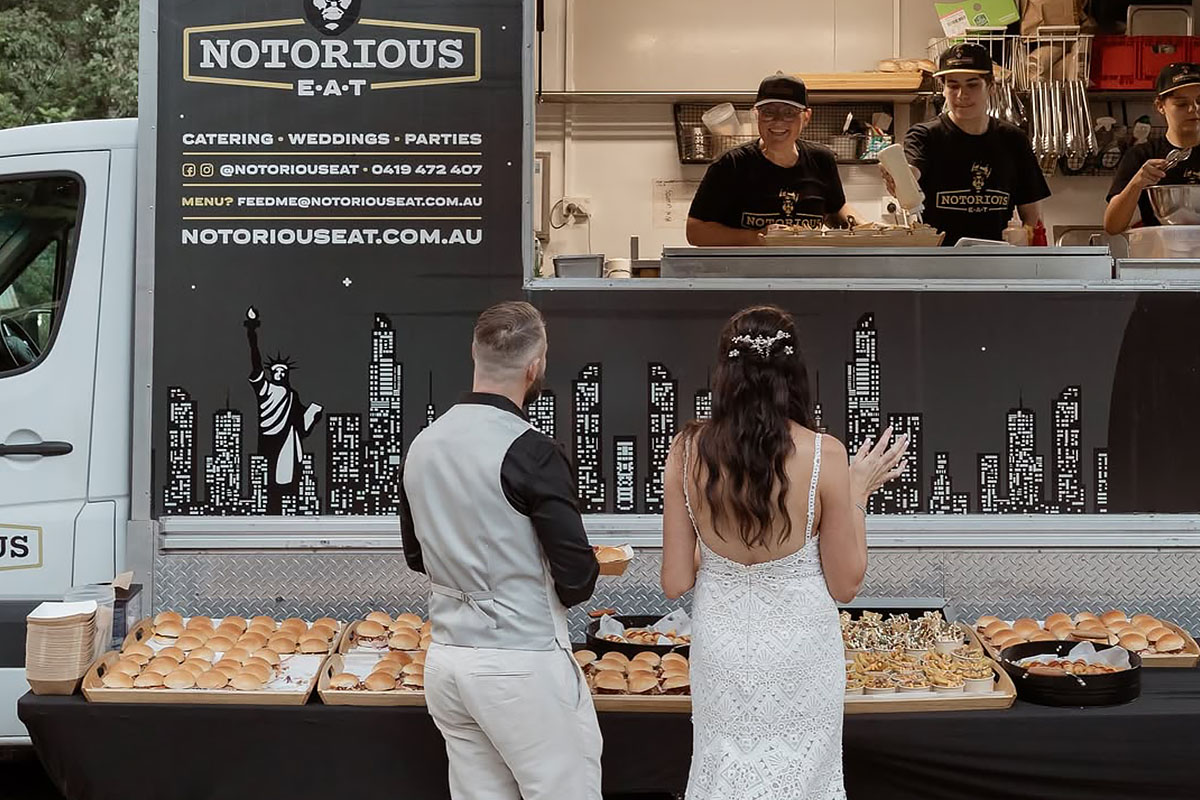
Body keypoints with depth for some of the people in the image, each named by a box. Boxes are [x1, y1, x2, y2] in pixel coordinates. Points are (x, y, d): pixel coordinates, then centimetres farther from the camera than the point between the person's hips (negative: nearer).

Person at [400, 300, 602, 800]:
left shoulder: (422, 445, 5)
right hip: (522, 663, -7)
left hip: (445, 660, 7)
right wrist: (574, 583, 7)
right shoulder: (530, 452, -16)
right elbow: (577, 580, -15)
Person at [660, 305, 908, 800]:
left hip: (720, 646, 2)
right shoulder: (823, 454, -17)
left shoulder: (688, 450, -12)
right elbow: (845, 585, -8)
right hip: (801, 650, -1)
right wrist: (857, 493, 2)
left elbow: (675, 583, -7)